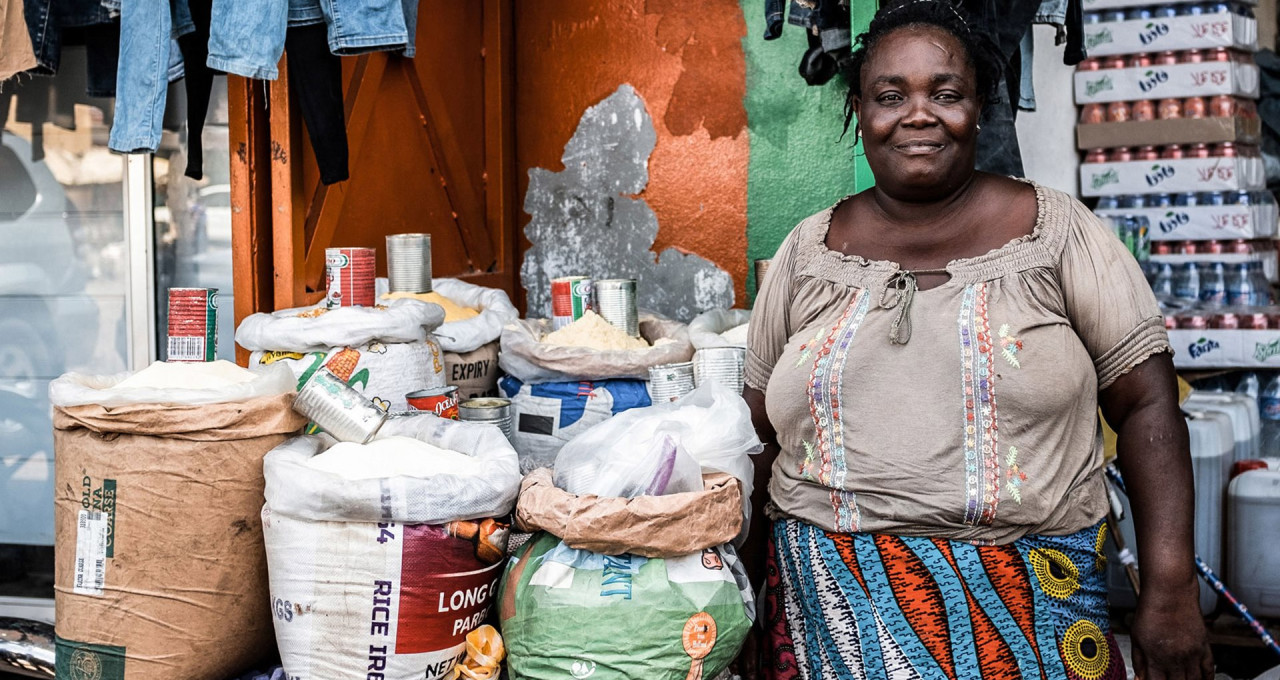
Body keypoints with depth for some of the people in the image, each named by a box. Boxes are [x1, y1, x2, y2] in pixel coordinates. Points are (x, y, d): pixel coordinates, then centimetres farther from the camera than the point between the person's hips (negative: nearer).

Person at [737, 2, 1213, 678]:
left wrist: (1170, 592, -11)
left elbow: (1146, 402, -3)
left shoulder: (1055, 231, -1)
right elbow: (762, 437, 9)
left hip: (1023, 603, -1)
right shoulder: (807, 251, 6)